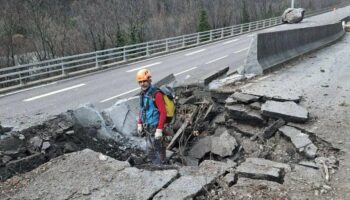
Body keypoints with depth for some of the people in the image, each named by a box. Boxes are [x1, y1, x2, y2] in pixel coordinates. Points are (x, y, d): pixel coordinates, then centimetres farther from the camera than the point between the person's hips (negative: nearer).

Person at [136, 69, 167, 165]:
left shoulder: (156, 94, -21)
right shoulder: (143, 93, 5)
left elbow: (163, 112, -22)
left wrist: (159, 130, -24)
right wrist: (139, 124, 14)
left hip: (155, 127, -8)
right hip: (147, 127, 8)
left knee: (159, 150, 5)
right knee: (150, 153, 20)